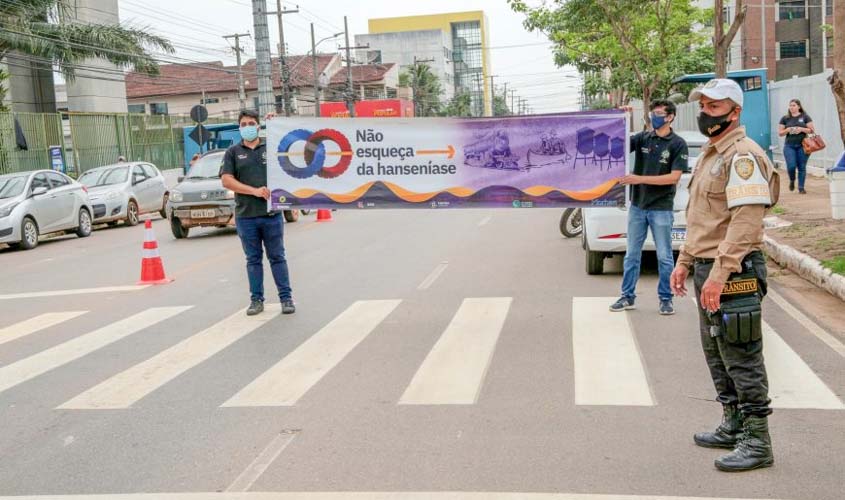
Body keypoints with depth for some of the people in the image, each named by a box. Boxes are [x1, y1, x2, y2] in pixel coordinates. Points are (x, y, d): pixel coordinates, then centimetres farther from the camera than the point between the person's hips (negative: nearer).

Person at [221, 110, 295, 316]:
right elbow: (226, 180, -4)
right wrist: (254, 191, -13)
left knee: (277, 257, 4)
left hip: (272, 213, 0)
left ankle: (286, 297, 10)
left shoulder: (270, 148, 7)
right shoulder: (233, 152, 6)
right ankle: (256, 299, 16)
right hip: (245, 215, 1)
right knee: (253, 259, 8)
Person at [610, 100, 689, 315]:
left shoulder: (678, 144, -6)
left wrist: (639, 179, -18)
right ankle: (628, 297, 19)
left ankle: (665, 299, 16)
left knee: (664, 257, 4)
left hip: (661, 208, -4)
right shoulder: (642, 138, 5)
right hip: (637, 206, 4)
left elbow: (674, 177, -13)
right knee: (632, 254, 10)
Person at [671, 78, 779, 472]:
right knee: (717, 354, 18)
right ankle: (733, 426, 30)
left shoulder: (743, 155, -15)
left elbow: (746, 221, -23)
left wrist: (720, 274, -27)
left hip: (734, 272, -10)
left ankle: (757, 441, 5)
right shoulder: (709, 154, 18)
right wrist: (685, 262, 20)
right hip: (707, 269, 10)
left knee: (741, 357, -4)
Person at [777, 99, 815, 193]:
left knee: (802, 167, -1)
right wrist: (787, 130, -10)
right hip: (789, 146, 1)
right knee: (791, 166, -11)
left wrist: (801, 129, -13)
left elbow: (812, 130, 2)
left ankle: (801, 187, 8)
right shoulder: (785, 118, 9)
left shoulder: (805, 117, 5)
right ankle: (792, 181, 20)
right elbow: (780, 133, 9)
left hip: (802, 145, -1)